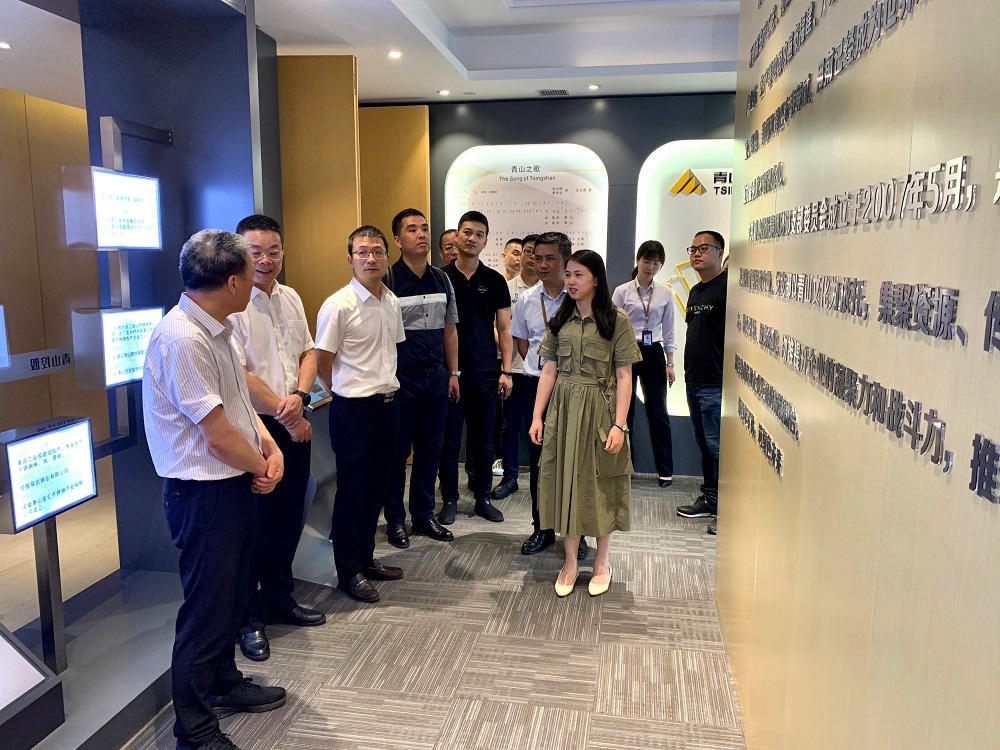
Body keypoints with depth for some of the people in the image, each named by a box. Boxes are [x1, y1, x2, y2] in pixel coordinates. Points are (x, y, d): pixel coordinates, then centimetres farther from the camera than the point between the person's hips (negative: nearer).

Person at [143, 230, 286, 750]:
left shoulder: (216, 328, 7)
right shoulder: (181, 339, -24)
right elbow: (218, 433, -24)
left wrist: (271, 448, -1)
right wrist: (261, 469, -7)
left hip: (236, 484, 10)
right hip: (205, 492, -9)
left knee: (231, 595, 23)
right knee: (206, 609, 4)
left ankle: (224, 683, 44)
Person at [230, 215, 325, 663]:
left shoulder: (291, 298, 10)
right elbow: (238, 375, -18)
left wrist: (299, 397, -8)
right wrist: (283, 413, -11)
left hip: (294, 423, 7)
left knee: (289, 518, 16)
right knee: (255, 523, 4)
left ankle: (279, 598, 35)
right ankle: (250, 616, 21)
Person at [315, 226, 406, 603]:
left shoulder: (392, 302, 7)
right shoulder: (338, 305, -14)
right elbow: (322, 363, -8)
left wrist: (386, 387, 14)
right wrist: (346, 394, 3)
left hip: (388, 403, 7)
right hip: (353, 408, -7)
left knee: (377, 487, 16)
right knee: (351, 491, 4)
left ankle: (366, 557, 32)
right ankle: (348, 572, 19)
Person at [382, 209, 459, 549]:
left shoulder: (442, 279, 8)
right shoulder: (388, 281, -10)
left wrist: (453, 373, 11)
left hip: (436, 378, 5)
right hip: (402, 380, -5)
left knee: (430, 450, 13)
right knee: (397, 452, 6)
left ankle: (423, 515, 28)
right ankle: (395, 519, 21)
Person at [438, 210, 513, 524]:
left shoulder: (494, 281, 5)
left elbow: (504, 329, 5)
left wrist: (506, 371, -2)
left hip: (484, 372, 1)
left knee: (483, 439, 10)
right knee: (449, 439, 5)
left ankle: (483, 498, 23)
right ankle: (450, 499, 18)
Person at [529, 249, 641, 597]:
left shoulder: (616, 320, -5)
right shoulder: (559, 320, 7)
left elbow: (624, 376, -7)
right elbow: (549, 371, 6)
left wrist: (619, 424, -14)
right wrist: (537, 416, 0)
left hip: (598, 410, -3)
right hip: (562, 408, 4)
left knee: (599, 483, 7)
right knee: (564, 480, 7)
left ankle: (602, 561, 25)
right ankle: (570, 562, 21)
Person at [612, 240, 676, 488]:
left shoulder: (665, 294, 4)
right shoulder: (622, 292, -3)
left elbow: (668, 331, 7)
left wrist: (669, 363, 4)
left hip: (653, 354, 1)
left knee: (658, 411, 3)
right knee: (624, 410, 7)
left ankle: (665, 470, 14)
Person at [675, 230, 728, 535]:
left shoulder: (729, 285, -11)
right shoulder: (695, 291, 18)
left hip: (717, 384, -9)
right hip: (695, 381, 9)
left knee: (718, 445, -6)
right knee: (703, 443, 16)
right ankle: (710, 499, 28)